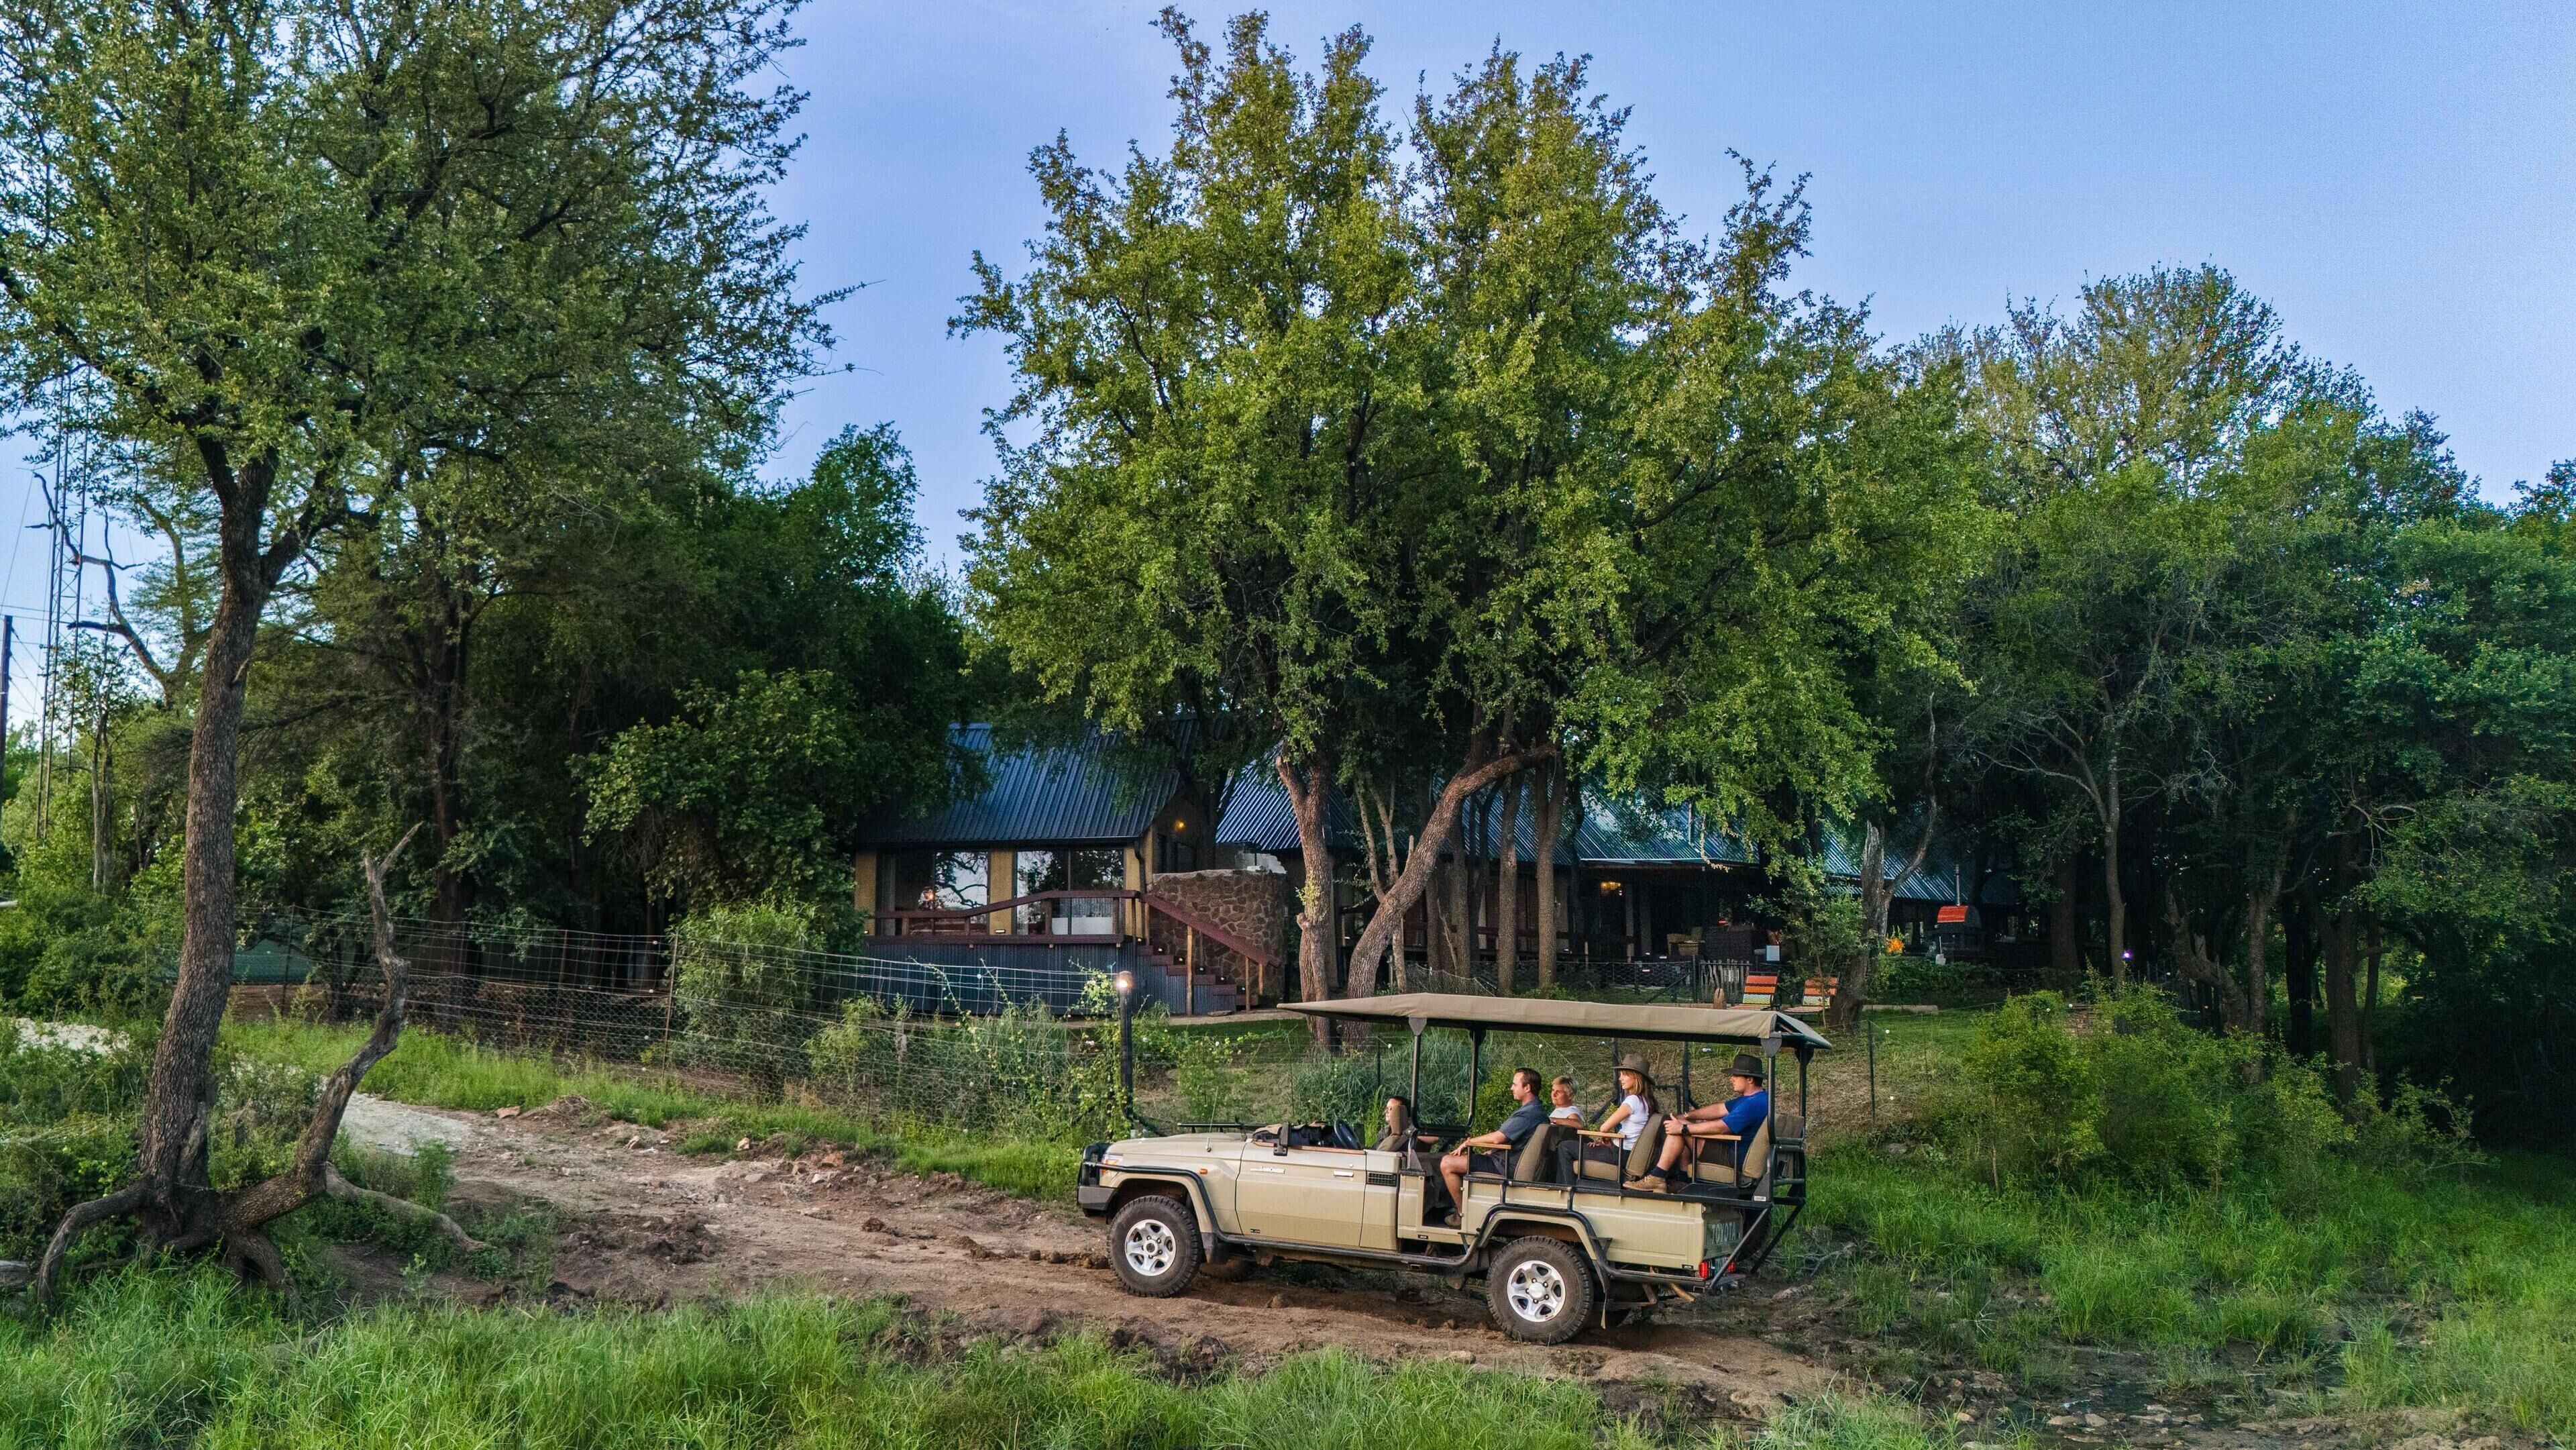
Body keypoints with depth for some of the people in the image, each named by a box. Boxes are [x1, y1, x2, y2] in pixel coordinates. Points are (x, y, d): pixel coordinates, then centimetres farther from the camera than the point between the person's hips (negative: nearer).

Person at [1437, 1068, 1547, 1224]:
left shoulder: (1528, 1114, -22)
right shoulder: (1539, 1111, 12)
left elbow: (1497, 1138, -25)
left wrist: (1469, 1141, -11)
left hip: (1505, 1167, -11)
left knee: (1447, 1163, -12)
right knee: (1460, 1157, 25)